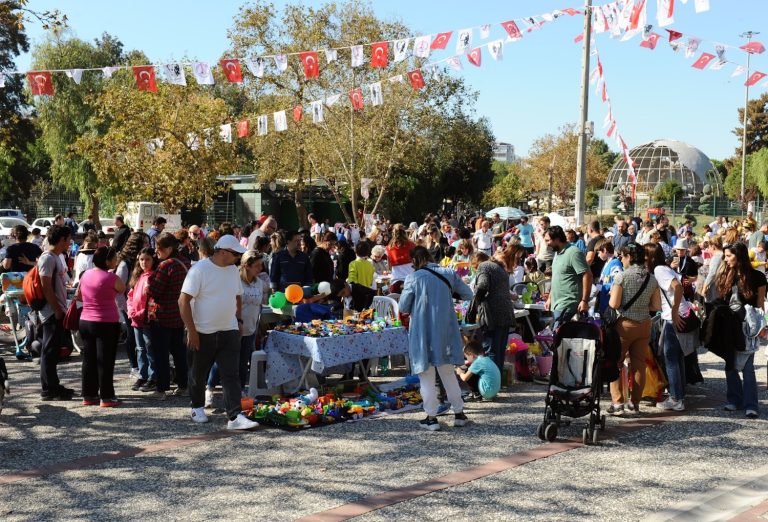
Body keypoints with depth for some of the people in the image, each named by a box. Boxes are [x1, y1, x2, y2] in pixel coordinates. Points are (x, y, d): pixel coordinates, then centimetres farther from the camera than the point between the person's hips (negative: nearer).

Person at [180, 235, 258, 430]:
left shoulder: (233, 270, 6)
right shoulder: (200, 269, -15)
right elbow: (184, 301, -16)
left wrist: (239, 320, 13)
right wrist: (191, 331, -18)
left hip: (229, 332, 4)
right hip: (203, 333, -4)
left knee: (231, 375, -6)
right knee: (199, 374, 14)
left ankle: (235, 417, -10)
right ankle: (197, 407, 36)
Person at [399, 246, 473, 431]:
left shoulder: (413, 278, -10)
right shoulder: (449, 274, 1)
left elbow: (403, 307, -4)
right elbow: (468, 295, 9)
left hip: (423, 332, -4)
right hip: (445, 331, 4)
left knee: (426, 376, 6)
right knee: (448, 373, 17)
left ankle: (432, 417, 8)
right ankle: (459, 413, 21)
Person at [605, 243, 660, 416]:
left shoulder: (621, 276, -12)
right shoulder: (651, 279, 3)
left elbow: (614, 304, -14)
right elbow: (657, 306, 4)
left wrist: (611, 295, 6)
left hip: (625, 324, -4)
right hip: (644, 324, 4)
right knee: (639, 365, 7)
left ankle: (617, 403, 1)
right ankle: (634, 404, 12)